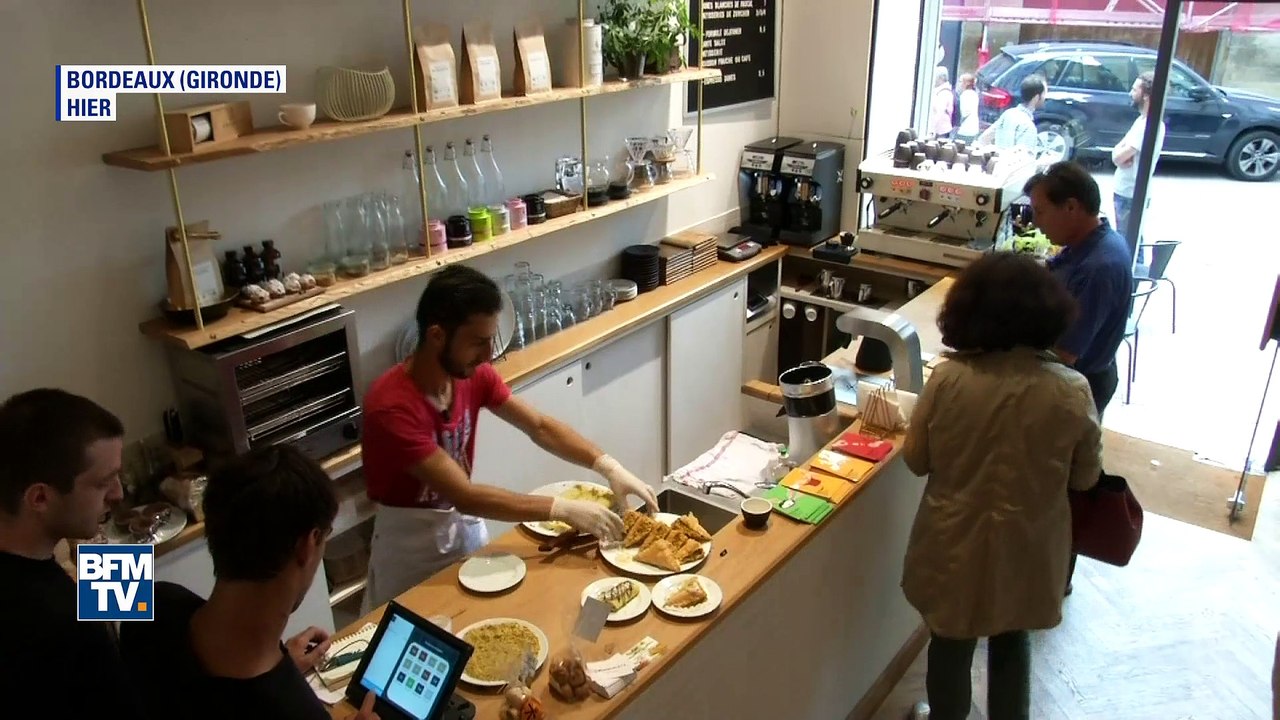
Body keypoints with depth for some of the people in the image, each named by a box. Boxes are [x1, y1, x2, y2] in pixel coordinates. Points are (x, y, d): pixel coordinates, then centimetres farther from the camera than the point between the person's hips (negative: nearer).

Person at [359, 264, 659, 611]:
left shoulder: (473, 375, -11)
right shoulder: (392, 406, -32)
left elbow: (540, 427, -5)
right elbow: (465, 496, -35)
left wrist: (610, 467, -19)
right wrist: (564, 509, -37)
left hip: (465, 526, 6)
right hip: (412, 547, -6)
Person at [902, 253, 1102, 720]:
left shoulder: (948, 379, -20)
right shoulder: (1071, 391, -18)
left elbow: (915, 460, -8)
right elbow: (1086, 478, -4)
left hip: (956, 544, -1)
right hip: (1027, 547, 1)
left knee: (950, 643, 22)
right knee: (1012, 642, 26)